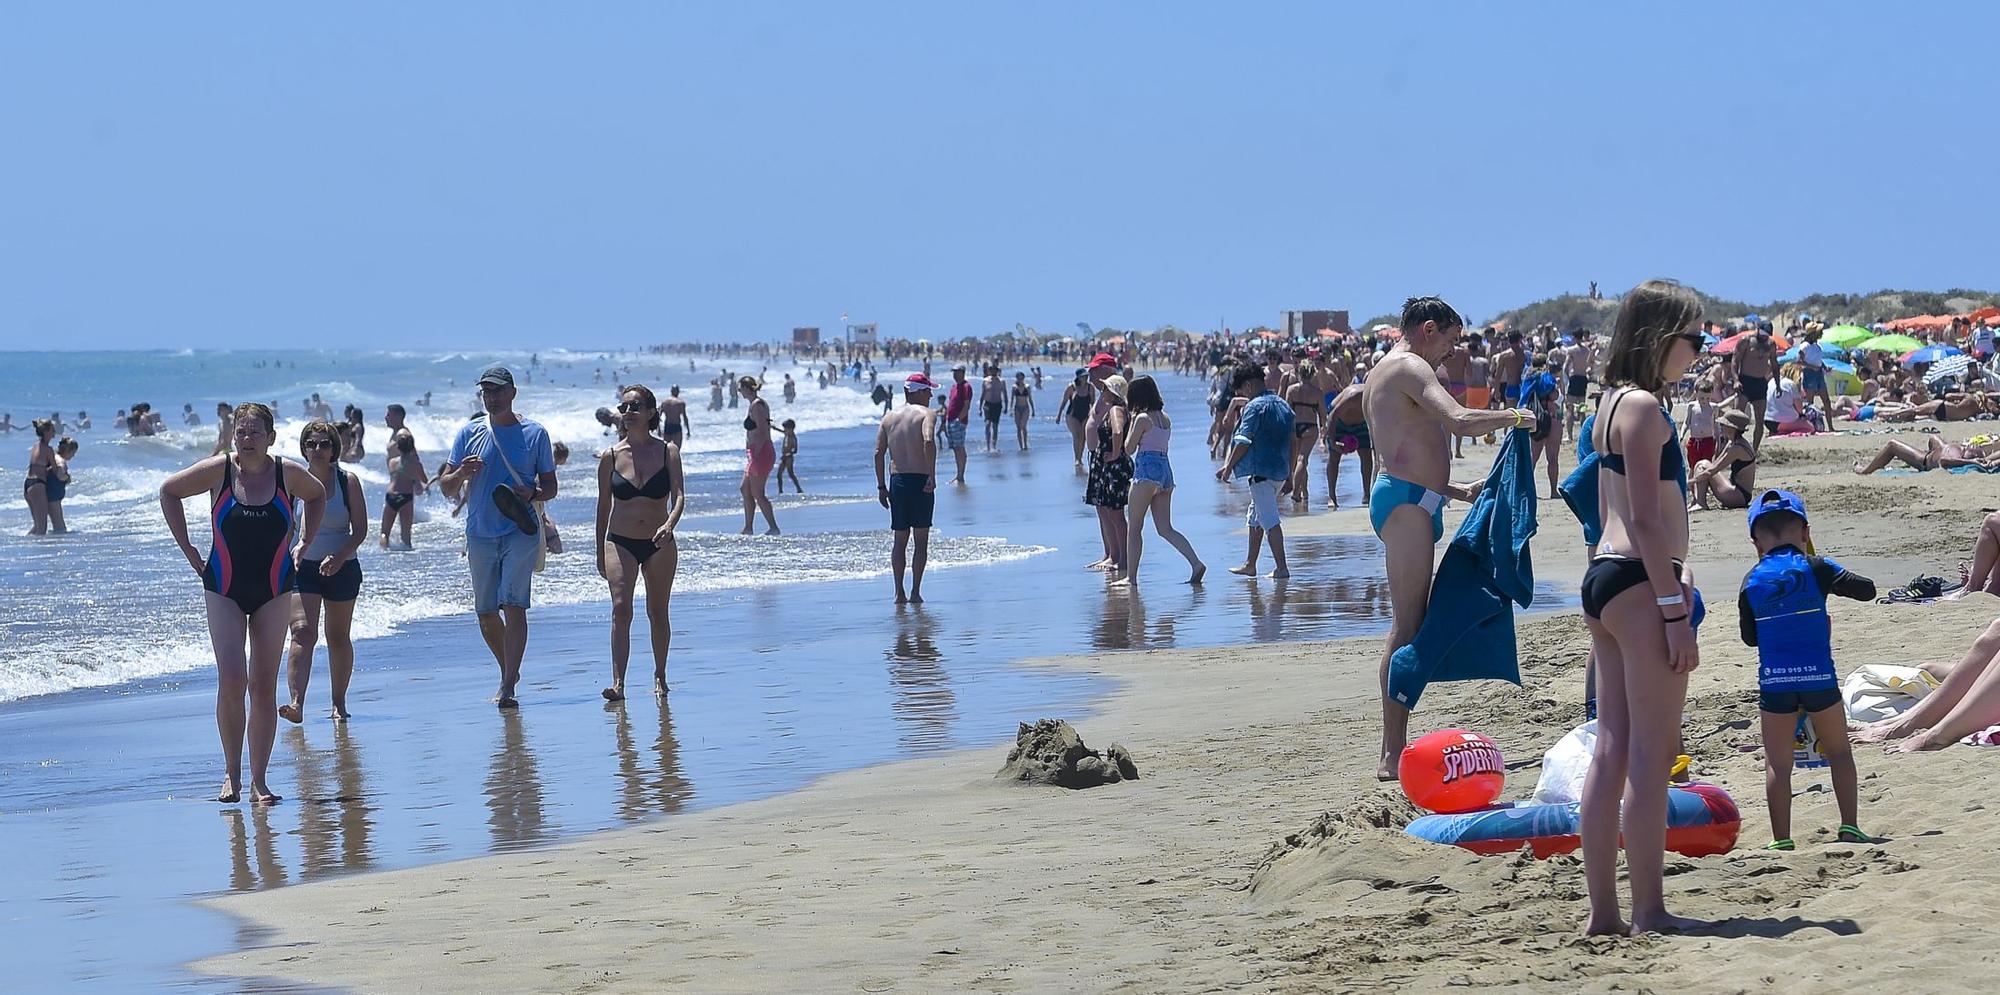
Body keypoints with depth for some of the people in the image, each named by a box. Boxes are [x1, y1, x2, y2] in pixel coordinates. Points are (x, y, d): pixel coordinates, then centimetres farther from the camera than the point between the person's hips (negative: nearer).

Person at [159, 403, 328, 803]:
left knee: (264, 687, 1)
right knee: (231, 681, -13)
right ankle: (231, 772, 2)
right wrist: (188, 549, 2)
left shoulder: (288, 473, -5)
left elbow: (317, 495, 17)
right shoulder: (218, 470, -9)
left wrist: (305, 544, 9)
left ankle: (258, 780, 6)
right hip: (224, 590, -1)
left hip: (274, 590, 1)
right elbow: (169, 491, 6)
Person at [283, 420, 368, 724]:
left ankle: (339, 704, 25)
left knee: (339, 637, 12)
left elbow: (360, 530, -3)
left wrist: (339, 558, -18)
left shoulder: (348, 481, -2)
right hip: (302, 568, -1)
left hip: (342, 569, 1)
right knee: (302, 632, -17)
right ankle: (297, 703, -28)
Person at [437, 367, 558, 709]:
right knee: (486, 614, 9)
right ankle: (509, 672, 32)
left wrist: (532, 494, -15)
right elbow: (445, 483, 10)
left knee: (514, 607, -15)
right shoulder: (469, 433, 9)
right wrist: (462, 474, -13)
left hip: (520, 531, -3)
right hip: (480, 535, 3)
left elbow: (550, 487, 7)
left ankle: (507, 689, -18)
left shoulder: (534, 433, 3)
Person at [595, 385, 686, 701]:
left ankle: (660, 677, 24)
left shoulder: (668, 452, -2)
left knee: (658, 612, 10)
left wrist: (670, 524, -32)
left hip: (660, 544, 0)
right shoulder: (611, 456, 0)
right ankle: (618, 683, -21)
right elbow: (603, 506, 7)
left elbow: (679, 495, -11)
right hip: (620, 542, 0)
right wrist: (600, 553, 9)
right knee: (621, 609, -14)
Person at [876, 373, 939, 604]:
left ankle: (899, 593, 5)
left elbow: (879, 453, 5)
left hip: (897, 481, 4)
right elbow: (929, 441, -22)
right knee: (921, 540, 3)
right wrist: (932, 475, -20)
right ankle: (916, 592, -1)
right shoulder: (925, 414, -3)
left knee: (900, 540, 10)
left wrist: (881, 485, 9)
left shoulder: (889, 417, 11)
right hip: (920, 481, -4)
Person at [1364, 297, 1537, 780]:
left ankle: (1394, 749, 13)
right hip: (1406, 502, -11)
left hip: (1404, 499, 11)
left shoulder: (1382, 374, 24)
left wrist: (1460, 491, 27)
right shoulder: (1411, 367, -8)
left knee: (1409, 625, 11)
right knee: (1407, 626, -12)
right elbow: (1459, 420, -24)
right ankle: (1393, 754, -14)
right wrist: (1515, 416, -9)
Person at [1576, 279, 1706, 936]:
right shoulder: (1644, 407, -12)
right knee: (1652, 755, -6)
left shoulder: (1614, 403, 17)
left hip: (1603, 576, 10)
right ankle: (1649, 910, -3)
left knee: (1612, 751, 10)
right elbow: (1645, 519, -17)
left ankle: (1602, 908, 13)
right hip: (1640, 583, -10)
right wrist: (1675, 612, -18)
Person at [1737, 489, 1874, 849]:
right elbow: (1867, 589, 2)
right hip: (1819, 677, -1)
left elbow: (1749, 636, 11)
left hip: (1773, 681, 1)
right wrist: (1838, 579, 19)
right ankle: (1849, 826, 9)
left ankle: (1781, 840, 2)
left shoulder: (1752, 582, 4)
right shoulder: (1816, 568, -2)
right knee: (1838, 752, 16)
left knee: (1777, 764, 4)